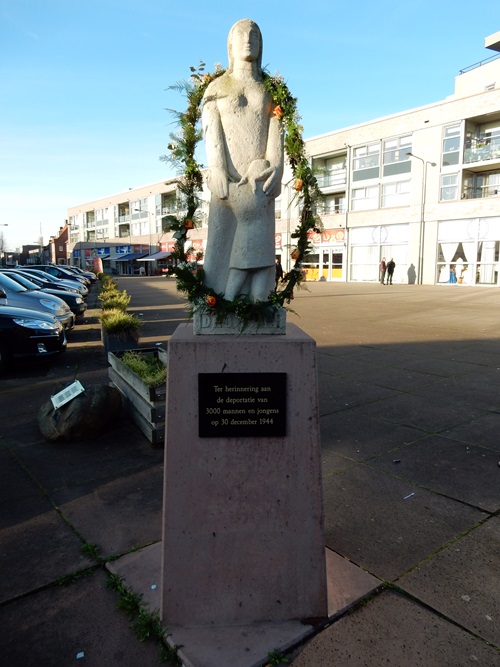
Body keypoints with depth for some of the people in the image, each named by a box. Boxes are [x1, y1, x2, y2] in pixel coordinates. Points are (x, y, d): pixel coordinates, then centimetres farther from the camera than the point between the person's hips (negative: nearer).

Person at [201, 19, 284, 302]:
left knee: (259, 239, -5)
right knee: (226, 236, -6)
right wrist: (217, 170, -14)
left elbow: (276, 128, 4)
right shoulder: (217, 87, 13)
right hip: (230, 177, -1)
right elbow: (212, 130, 1)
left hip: (261, 177, 1)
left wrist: (275, 167, -12)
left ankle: (257, 305, -5)